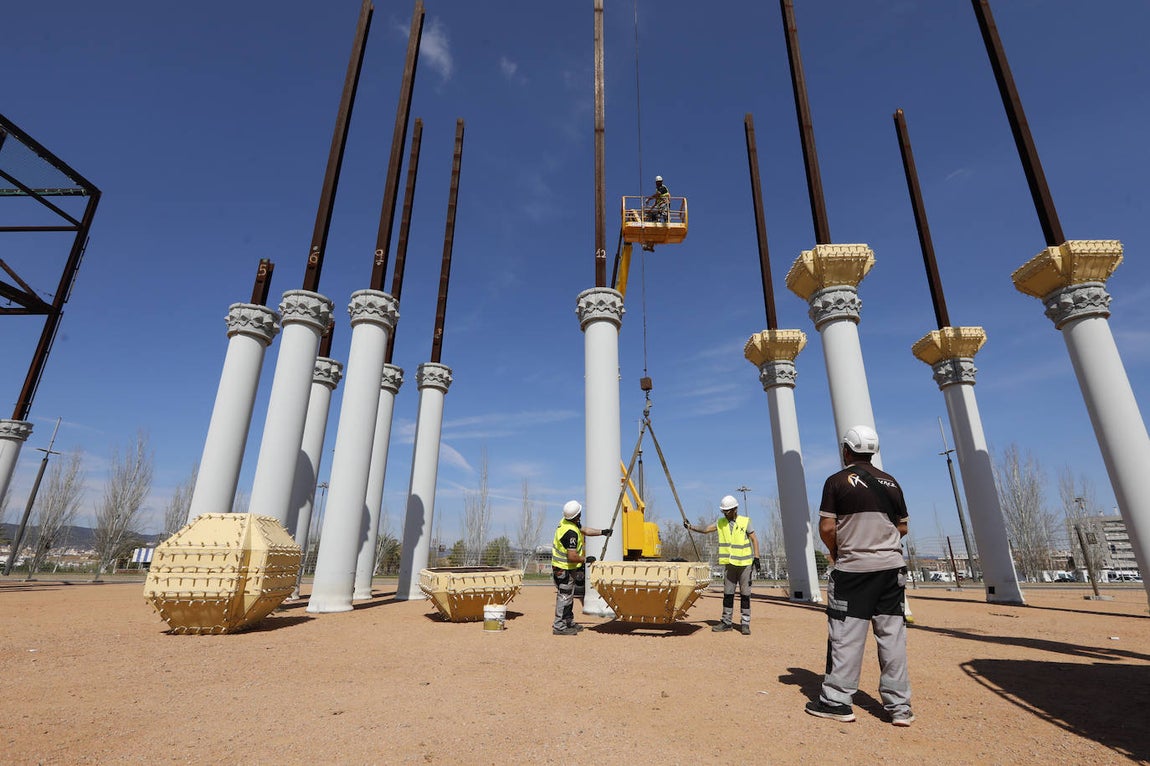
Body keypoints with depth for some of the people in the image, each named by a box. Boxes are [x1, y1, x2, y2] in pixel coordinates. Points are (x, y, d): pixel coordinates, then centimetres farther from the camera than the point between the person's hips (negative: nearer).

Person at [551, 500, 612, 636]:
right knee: (564, 597, 1)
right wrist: (586, 559, -15)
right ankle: (559, 627, 11)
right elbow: (572, 557, -31)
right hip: (564, 569, -10)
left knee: (568, 596, 20)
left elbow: (584, 530, 17)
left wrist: (602, 532, 13)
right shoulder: (571, 532, -31)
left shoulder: (566, 521, 0)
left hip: (563, 567, 10)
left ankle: (569, 623, 32)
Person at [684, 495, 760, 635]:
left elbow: (754, 539, -1)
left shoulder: (745, 521, -4)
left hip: (744, 563, -3)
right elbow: (705, 530, -2)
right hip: (729, 564, 3)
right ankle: (726, 622, 15)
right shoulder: (721, 522, 5)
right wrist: (690, 526, -16)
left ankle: (745, 623, 10)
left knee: (745, 593, 1)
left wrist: (756, 558, -8)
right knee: (728, 593, 7)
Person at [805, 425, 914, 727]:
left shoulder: (838, 481, -7)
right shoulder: (891, 482, 7)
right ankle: (899, 706, 17)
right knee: (892, 635, 10)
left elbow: (826, 527, -10)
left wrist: (835, 552, 7)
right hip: (891, 566, 5)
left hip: (852, 568, -4)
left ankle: (836, 701, 9)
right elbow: (902, 527, 12)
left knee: (846, 634, 2)